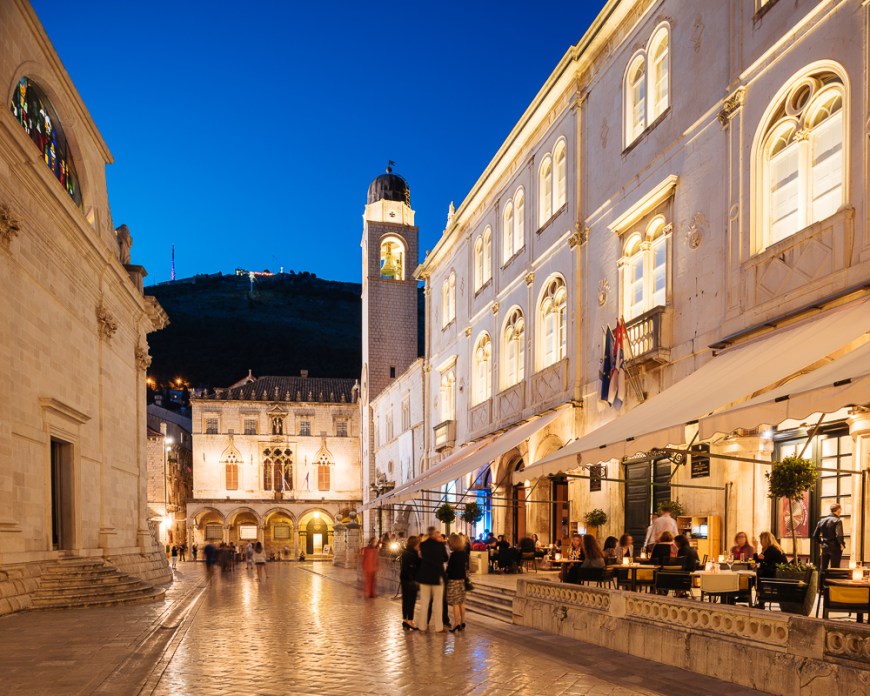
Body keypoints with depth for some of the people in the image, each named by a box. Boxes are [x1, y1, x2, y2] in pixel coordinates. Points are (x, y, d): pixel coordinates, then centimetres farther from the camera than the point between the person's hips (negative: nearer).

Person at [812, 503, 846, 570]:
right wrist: (842, 544, -9)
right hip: (835, 548, -5)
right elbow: (839, 535, -23)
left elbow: (815, 536, 8)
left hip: (825, 547, 5)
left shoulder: (822, 520, 8)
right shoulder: (837, 521, -11)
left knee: (823, 568, 11)